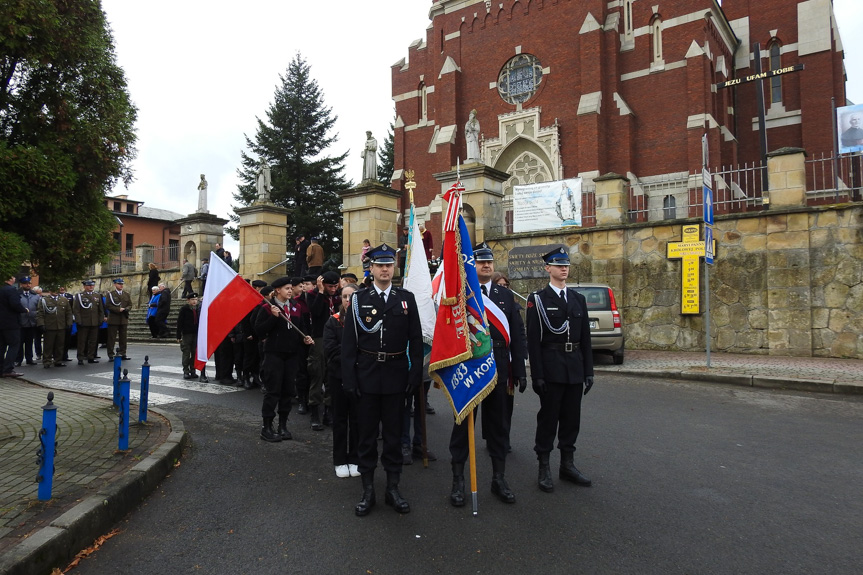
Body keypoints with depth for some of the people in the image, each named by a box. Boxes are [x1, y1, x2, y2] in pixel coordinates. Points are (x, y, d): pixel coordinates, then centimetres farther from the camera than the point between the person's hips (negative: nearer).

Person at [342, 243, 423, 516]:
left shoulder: (406, 298, 3)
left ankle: (393, 489, 23)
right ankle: (368, 491, 21)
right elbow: (349, 342, -1)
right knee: (367, 433, 9)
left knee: (393, 433, 10)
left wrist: (415, 374, -2)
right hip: (367, 376, 0)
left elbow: (416, 340, 4)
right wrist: (349, 378, -6)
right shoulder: (359, 299, 1)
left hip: (396, 376, 1)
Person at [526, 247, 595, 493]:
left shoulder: (578, 299, 12)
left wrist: (589, 371, 7)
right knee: (548, 417, 3)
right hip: (551, 368, -5)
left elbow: (585, 338, 12)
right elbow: (533, 340, -8)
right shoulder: (538, 299, -4)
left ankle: (567, 464, 25)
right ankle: (544, 468, 14)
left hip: (575, 368, 5)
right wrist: (537, 375, -13)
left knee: (571, 418, 12)